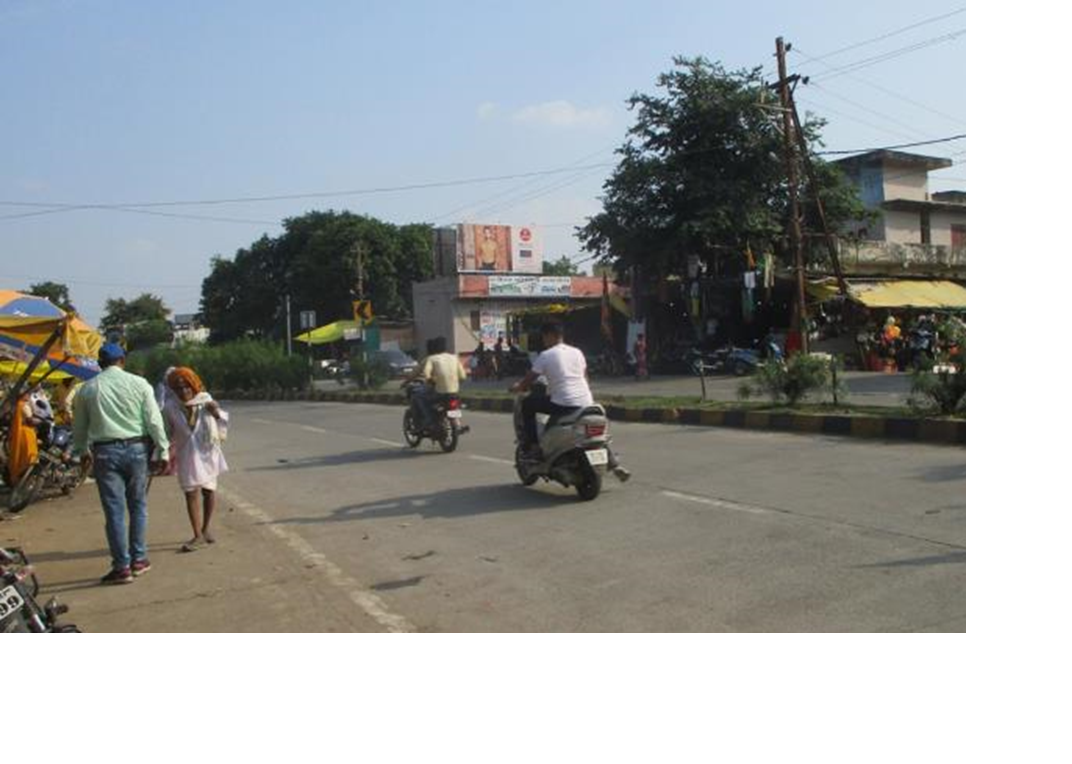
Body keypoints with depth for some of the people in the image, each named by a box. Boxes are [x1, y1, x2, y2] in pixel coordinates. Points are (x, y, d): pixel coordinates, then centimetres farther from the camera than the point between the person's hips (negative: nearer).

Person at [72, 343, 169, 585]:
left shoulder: (87, 389, 3)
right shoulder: (138, 384, -1)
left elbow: (80, 426, 12)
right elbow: (154, 421, -4)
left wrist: (83, 451, 28)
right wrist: (163, 451, 1)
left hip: (105, 451, 0)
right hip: (136, 448, 0)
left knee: (114, 510, 3)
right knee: (138, 505, 13)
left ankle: (122, 567, 5)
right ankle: (139, 559, 17)